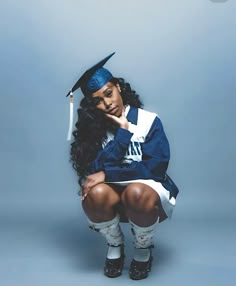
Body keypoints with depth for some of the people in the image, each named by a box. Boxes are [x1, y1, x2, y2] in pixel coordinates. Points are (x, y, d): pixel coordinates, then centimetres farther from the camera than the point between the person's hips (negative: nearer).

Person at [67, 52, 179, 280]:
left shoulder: (148, 121, -9)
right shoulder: (93, 128, -3)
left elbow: (155, 168, -17)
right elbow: (94, 171, -15)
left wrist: (107, 174, -22)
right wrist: (122, 132, -20)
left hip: (150, 194, -2)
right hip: (116, 200, 2)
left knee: (136, 193, -37)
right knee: (96, 193, -32)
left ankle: (143, 249, -4)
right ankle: (115, 245, 0)